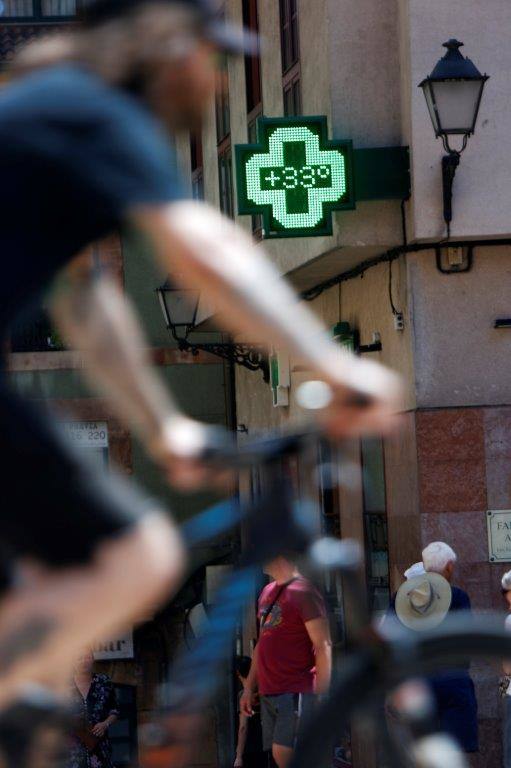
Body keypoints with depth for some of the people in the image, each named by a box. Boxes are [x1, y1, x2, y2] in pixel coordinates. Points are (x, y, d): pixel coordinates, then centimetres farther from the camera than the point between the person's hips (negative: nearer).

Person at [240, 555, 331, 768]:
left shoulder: (303, 592, -9)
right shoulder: (267, 593, 16)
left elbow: (323, 646, -13)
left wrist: (322, 695, -18)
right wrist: (249, 688, 19)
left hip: (295, 692, -8)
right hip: (268, 693, 8)